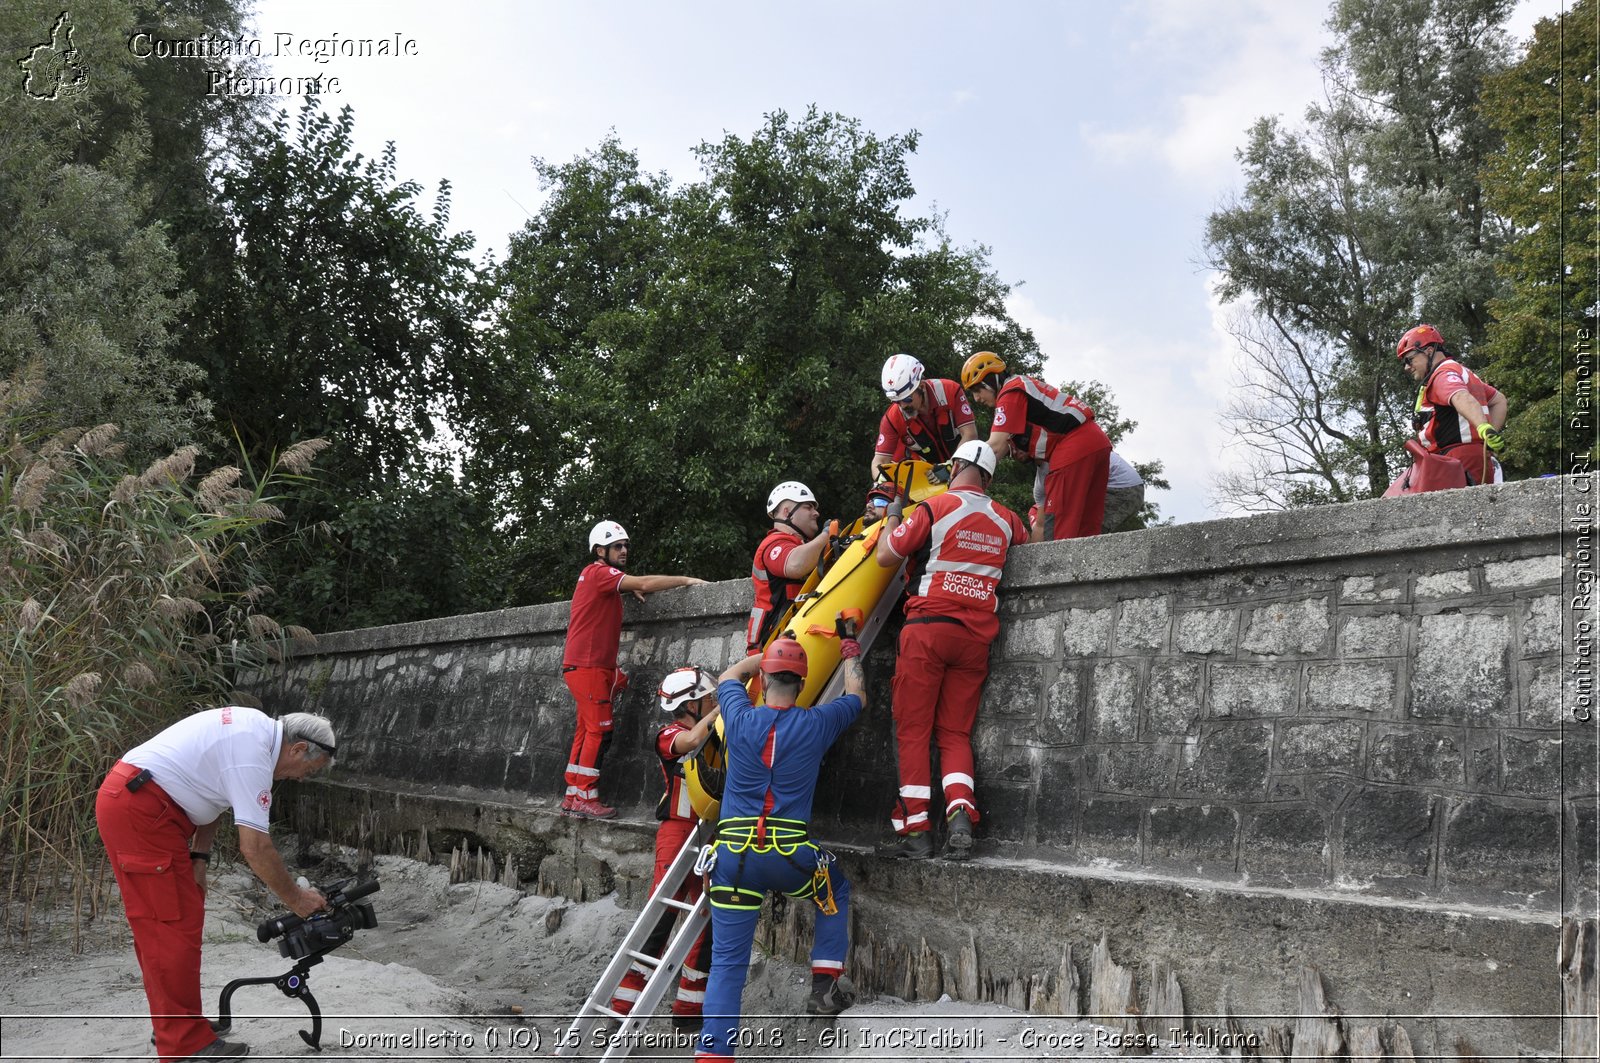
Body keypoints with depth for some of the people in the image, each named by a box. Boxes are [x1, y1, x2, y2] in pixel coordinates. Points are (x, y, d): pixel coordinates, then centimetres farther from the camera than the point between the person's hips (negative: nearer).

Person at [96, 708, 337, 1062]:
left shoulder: (254, 728, 11)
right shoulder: (252, 753, -18)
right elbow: (255, 847, -19)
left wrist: (198, 859, 8)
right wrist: (296, 899, -7)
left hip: (126, 801, 11)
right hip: (138, 809, -11)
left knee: (159, 927, 15)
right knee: (174, 925, -7)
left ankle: (175, 1033, 24)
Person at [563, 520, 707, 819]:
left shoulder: (599, 576, 19)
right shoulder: (598, 572, -12)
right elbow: (645, 584, -20)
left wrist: (632, 588, 0)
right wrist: (686, 580, -14)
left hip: (595, 666, 10)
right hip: (588, 667, -10)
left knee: (587, 731, 10)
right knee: (599, 730, -9)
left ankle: (572, 798, 13)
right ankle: (586, 798, -8)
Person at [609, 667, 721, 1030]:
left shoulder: (718, 735, 13)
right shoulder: (670, 736, -7)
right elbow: (692, 741, -28)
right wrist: (720, 710, -21)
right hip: (678, 832, -7)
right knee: (661, 920, -10)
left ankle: (688, 1010, 18)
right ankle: (624, 1007, -3)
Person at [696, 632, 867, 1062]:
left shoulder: (740, 718, 2)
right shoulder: (816, 724, -1)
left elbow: (730, 676, 26)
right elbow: (857, 696, 21)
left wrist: (772, 653, 34)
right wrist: (849, 647, 33)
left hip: (733, 855, 1)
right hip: (791, 855, -1)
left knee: (727, 962, 8)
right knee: (836, 890, 30)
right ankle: (826, 984, 21)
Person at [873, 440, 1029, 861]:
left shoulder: (935, 507, -5)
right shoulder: (1006, 519, 10)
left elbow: (886, 556, 0)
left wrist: (892, 516, 17)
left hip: (929, 626, -4)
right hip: (976, 636, 5)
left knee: (912, 730, 1)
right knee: (955, 734, 10)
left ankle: (914, 829, 0)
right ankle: (961, 816, -9)